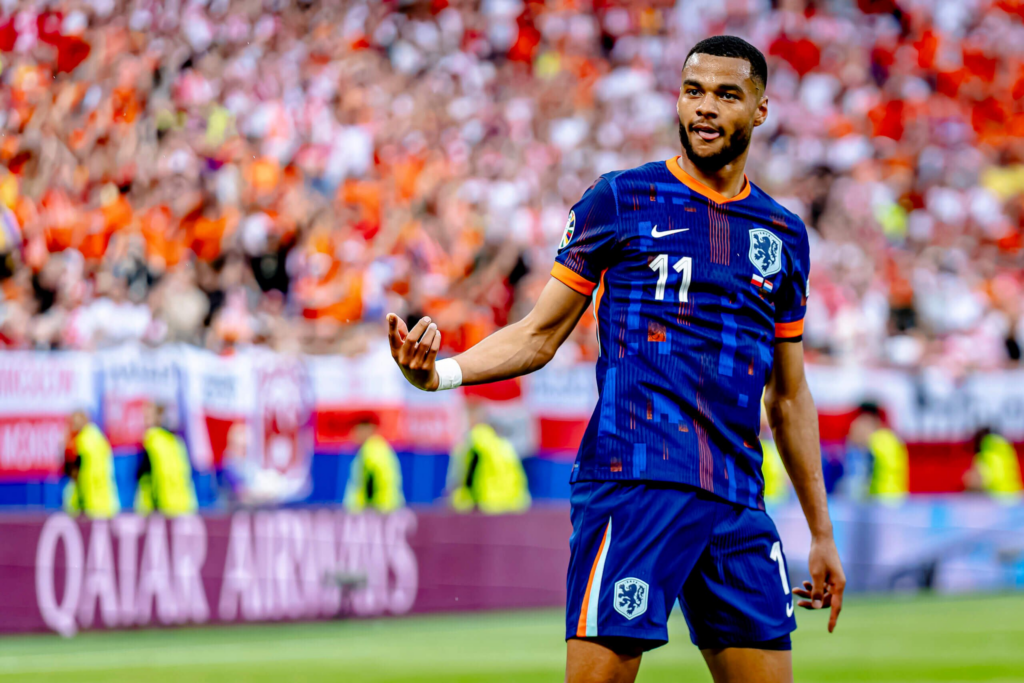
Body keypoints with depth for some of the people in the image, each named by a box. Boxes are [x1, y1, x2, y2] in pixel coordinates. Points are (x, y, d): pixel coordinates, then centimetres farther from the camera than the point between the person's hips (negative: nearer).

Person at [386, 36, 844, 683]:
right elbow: (539, 337, 6)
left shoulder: (783, 234, 17)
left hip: (738, 502, 5)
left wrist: (822, 534, 22)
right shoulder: (619, 199, 5)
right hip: (632, 479, -4)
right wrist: (441, 371, -12)